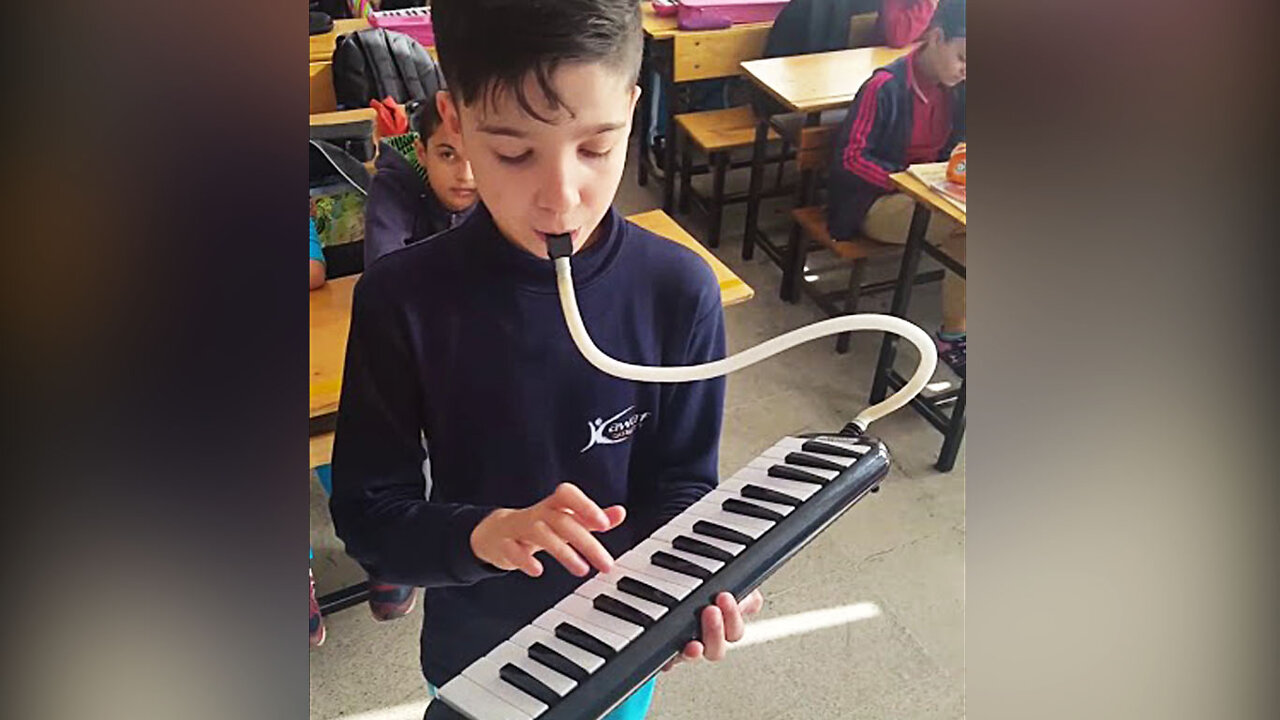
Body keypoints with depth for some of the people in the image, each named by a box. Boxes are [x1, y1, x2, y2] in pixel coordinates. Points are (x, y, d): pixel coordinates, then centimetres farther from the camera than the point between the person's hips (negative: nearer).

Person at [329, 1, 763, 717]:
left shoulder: (680, 291, -20)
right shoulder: (402, 300, -21)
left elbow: (682, 484, -9)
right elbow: (367, 512, -14)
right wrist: (483, 533, -33)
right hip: (473, 649, 0)